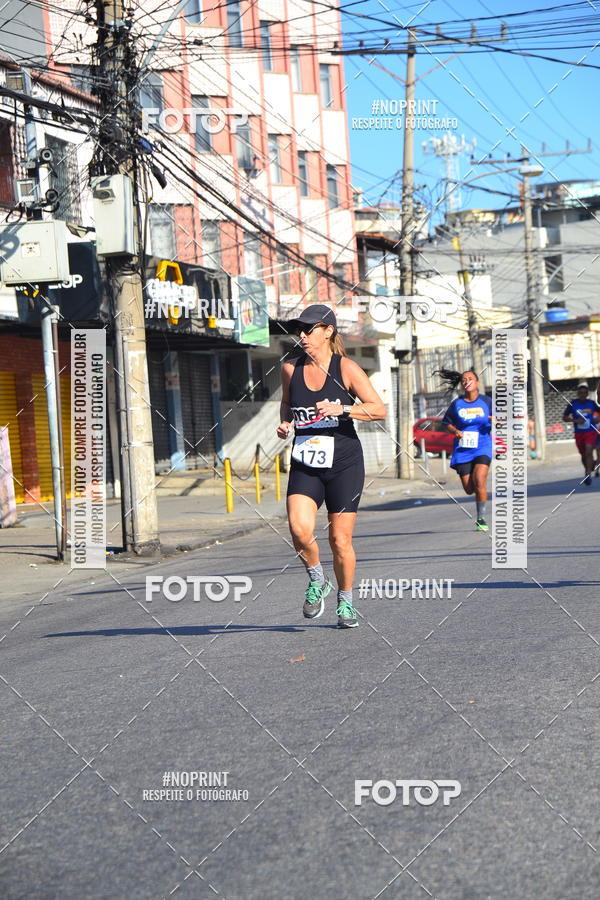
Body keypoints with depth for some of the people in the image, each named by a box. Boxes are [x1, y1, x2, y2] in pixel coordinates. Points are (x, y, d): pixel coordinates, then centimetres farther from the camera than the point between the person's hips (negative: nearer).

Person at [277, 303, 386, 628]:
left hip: (344, 465, -2)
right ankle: (316, 580, 9)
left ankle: (346, 601, 23)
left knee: (340, 540, 0)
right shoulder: (291, 369, 4)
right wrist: (285, 423, 2)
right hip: (304, 465, 2)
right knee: (299, 529, -20)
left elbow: (379, 409, -8)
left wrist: (341, 409, -21)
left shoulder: (346, 368, -6)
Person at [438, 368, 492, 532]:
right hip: (463, 449, 2)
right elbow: (448, 423, 14)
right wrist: (455, 431, -7)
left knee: (479, 480, -22)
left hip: (483, 448, -2)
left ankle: (481, 518, -9)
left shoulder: (486, 401, 1)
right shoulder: (457, 404, 4)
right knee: (469, 489, 1)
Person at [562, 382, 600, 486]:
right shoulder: (572, 404, -3)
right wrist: (575, 420, -16)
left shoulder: (591, 403, 0)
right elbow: (564, 417, -1)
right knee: (583, 455, 13)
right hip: (578, 433, 2)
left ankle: (588, 475, -21)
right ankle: (588, 469, 38)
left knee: (589, 452, -18)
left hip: (591, 432, -2)